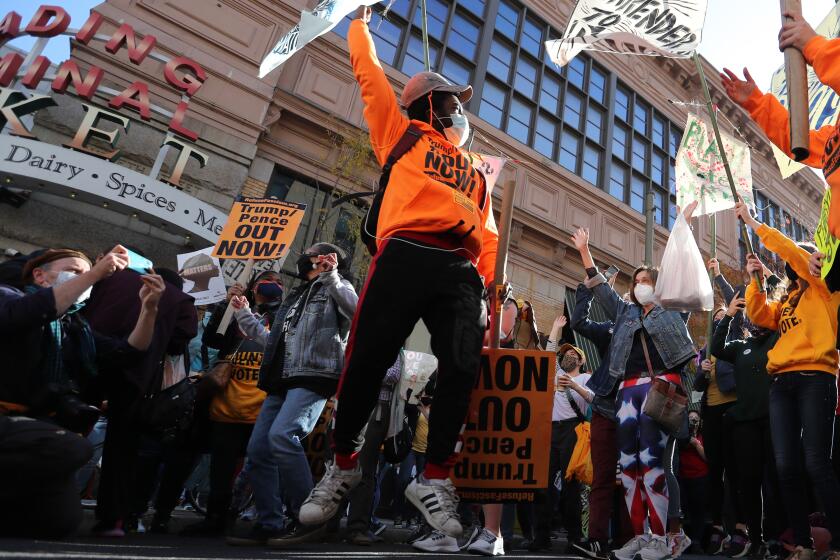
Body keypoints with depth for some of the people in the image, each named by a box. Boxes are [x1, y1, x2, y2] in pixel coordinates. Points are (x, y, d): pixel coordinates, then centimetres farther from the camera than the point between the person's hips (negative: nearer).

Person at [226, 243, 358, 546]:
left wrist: (331, 277, -20)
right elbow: (274, 340, 32)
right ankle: (269, 524, 9)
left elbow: (356, 312, -15)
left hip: (314, 377, -8)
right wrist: (244, 315, 35)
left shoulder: (336, 287, 8)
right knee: (257, 449, 1)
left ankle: (307, 518, -16)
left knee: (282, 436, -27)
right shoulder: (294, 296, 28)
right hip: (282, 381, 8)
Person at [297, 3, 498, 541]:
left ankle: (435, 478, 7)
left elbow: (488, 234, 19)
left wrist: (484, 285, 7)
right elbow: (370, 74, 21)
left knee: (462, 371, -8)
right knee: (367, 361, -5)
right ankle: (343, 466, 15)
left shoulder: (476, 170, 29)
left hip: (460, 270, 4)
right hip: (405, 257, -3)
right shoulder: (402, 133, 21)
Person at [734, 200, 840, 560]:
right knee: (786, 467, 1)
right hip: (781, 383, 6)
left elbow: (789, 250, -4)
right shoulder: (786, 301, 26)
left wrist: (753, 223, 2)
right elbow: (758, 317, 13)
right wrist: (755, 281, 6)